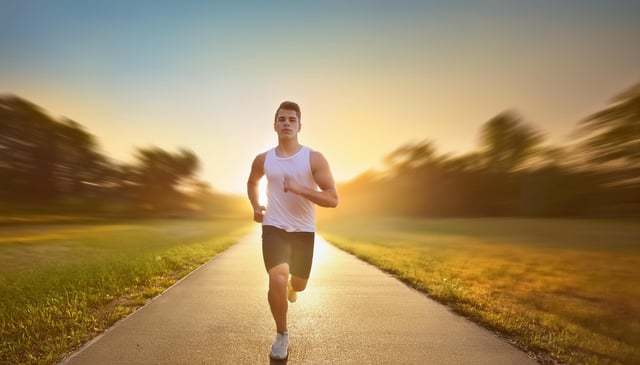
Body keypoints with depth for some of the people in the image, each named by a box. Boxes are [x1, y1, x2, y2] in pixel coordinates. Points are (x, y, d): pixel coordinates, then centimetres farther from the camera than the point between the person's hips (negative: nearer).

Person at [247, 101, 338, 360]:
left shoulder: (314, 158, -9)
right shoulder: (263, 160, 1)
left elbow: (333, 199, -13)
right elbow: (252, 182, 23)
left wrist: (299, 189, -25)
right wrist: (255, 206, 5)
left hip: (303, 230, 0)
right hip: (273, 228, 0)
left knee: (298, 285, 14)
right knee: (277, 282, -19)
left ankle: (290, 285, 55)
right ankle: (281, 335, 9)